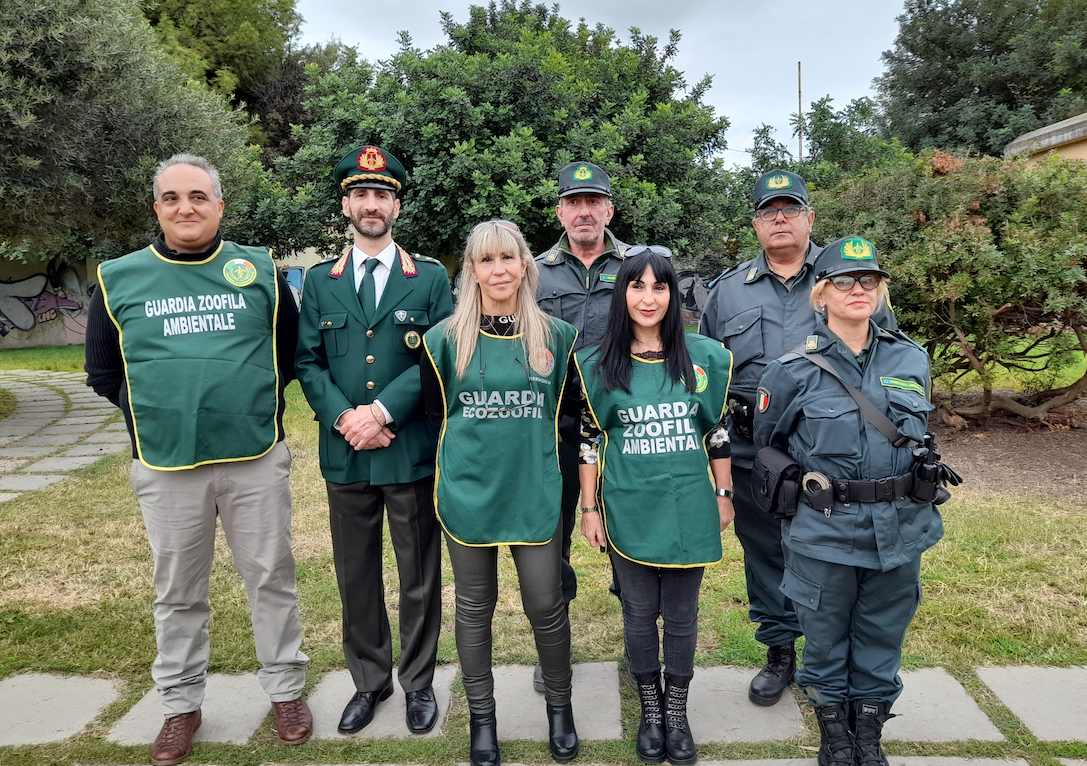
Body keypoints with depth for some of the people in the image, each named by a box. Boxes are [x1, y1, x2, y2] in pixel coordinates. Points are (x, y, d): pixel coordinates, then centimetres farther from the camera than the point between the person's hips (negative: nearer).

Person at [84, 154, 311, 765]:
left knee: (273, 579, 9)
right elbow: (103, 373, 12)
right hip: (166, 467, 1)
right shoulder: (118, 279, 4)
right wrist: (156, 414, 3)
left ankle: (287, 690, 27)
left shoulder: (261, 269, 3)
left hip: (257, 460, 0)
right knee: (178, 592, 13)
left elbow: (291, 351, 12)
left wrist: (261, 401, 2)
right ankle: (182, 704, 32)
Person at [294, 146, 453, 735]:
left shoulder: (430, 277, 2)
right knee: (355, 575, 14)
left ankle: (419, 682, 27)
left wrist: (381, 411, -14)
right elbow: (308, 362, 4)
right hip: (345, 456, 3)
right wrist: (344, 417, -12)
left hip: (412, 451, -2)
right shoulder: (320, 281, 9)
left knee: (419, 575, 9)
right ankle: (369, 680, 32)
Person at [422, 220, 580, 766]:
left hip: (534, 490, 0)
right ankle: (481, 716, 30)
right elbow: (436, 411, 9)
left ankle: (559, 706, 30)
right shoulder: (446, 339, 0)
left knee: (545, 604, 5)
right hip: (468, 490, 0)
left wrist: (530, 440, 3)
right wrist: (476, 440, 3)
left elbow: (566, 410, 11)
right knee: (475, 606, 11)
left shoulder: (557, 336, 2)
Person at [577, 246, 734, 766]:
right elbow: (590, 440, 2)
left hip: (689, 508, 1)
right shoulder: (598, 365, -2)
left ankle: (676, 711, 32)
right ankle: (649, 710, 32)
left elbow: (718, 432, 6)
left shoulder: (705, 357, 0)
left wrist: (724, 495, 7)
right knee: (639, 613, 11)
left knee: (682, 614, 11)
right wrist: (589, 508, 1)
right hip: (629, 510, 0)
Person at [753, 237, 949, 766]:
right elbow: (766, 444, 4)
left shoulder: (911, 360, 3)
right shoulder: (794, 370, -8)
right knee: (826, 634, 11)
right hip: (825, 530, -3)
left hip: (901, 528, 3)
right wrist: (804, 491, 4)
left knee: (883, 634, 15)